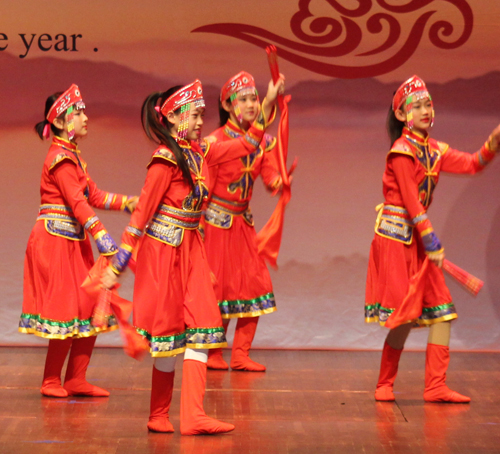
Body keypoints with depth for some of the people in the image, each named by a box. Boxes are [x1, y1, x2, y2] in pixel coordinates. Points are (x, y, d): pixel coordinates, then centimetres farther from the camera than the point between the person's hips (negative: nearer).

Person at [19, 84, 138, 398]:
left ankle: (76, 380, 16)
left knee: (90, 309, 8)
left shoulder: (73, 156, 15)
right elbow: (78, 202, -23)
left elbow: (93, 195, 16)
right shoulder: (60, 158, -14)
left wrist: (127, 203, 5)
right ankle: (51, 382, 9)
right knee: (67, 311, -5)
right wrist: (103, 237, -29)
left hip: (75, 243, 9)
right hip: (56, 240, -9)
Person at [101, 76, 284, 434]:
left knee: (201, 327, -2)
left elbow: (245, 145, 19)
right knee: (169, 329, 1)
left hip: (192, 250, 7)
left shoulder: (201, 152, 8)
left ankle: (193, 416, -2)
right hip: (164, 250, -7)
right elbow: (141, 214, -15)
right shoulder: (166, 159, -14)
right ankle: (159, 415, 16)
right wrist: (117, 266, -15)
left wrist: (269, 104, 12)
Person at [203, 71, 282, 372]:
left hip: (244, 221, 6)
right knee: (218, 285, -1)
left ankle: (241, 354, 10)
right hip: (217, 221, -6)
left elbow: (272, 180, -4)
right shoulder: (216, 141, -12)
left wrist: (280, 182, -28)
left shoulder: (264, 141, 4)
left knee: (256, 283, 1)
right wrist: (199, 229, -10)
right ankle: (213, 355, 14)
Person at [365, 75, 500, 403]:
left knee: (441, 309, 1)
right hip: (396, 237, -8)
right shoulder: (402, 151, -11)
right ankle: (385, 384, 12)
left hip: (418, 238, 8)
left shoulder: (434, 150, 11)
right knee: (406, 314, -6)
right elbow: (411, 202, -16)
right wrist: (431, 242, -19)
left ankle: (436, 387, 4)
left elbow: (472, 164, 4)